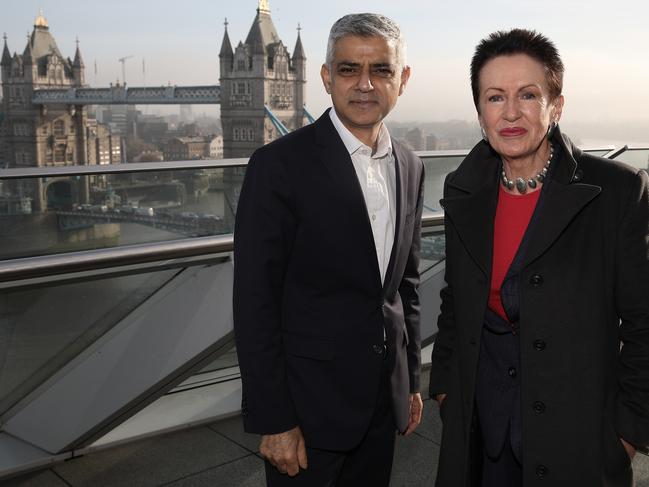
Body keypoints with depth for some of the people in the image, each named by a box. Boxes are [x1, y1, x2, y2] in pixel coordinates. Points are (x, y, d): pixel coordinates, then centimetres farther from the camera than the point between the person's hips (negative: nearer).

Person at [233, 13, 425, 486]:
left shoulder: (410, 166, 5)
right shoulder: (280, 164, -15)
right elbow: (255, 301, -15)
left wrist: (411, 380, 14)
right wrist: (273, 420, -14)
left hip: (384, 400, 6)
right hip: (310, 399, -5)